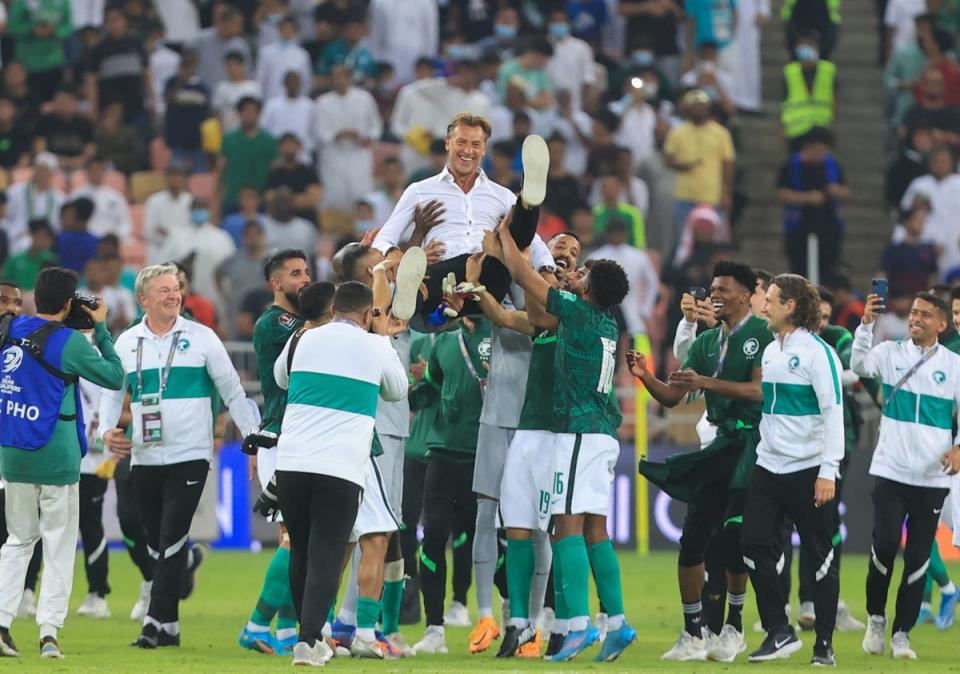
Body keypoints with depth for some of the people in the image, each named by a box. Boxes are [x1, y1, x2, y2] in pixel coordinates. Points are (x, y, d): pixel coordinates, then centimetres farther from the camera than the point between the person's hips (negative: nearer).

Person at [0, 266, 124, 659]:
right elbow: (115, 377, -4)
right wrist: (100, 329, 3)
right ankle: (49, 632, -4)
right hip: (56, 458, -5)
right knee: (59, 545, 4)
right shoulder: (68, 342, -13)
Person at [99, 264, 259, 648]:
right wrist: (107, 430, -2)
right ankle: (170, 626, 13)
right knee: (156, 543, 7)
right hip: (144, 457, 4)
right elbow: (113, 392, 16)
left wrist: (254, 438, 3)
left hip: (189, 455, -4)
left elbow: (232, 391, 5)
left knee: (172, 540, -13)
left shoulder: (201, 338, 0)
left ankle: (157, 622, -13)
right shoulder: (127, 343, 8)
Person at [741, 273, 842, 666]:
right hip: (769, 467, 7)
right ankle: (779, 632, 4)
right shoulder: (770, 351, 12)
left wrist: (828, 470, -18)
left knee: (819, 555, 1)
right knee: (755, 543, -4)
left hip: (808, 470, -7)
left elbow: (833, 411, -14)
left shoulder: (816, 352, -10)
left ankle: (824, 644, 9)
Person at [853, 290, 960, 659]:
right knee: (885, 545, -11)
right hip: (891, 472, -1)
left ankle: (901, 633, 13)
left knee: (918, 558, 2)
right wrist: (866, 324, -31)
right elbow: (859, 365, -18)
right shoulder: (891, 353, 0)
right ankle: (876, 618, 12)